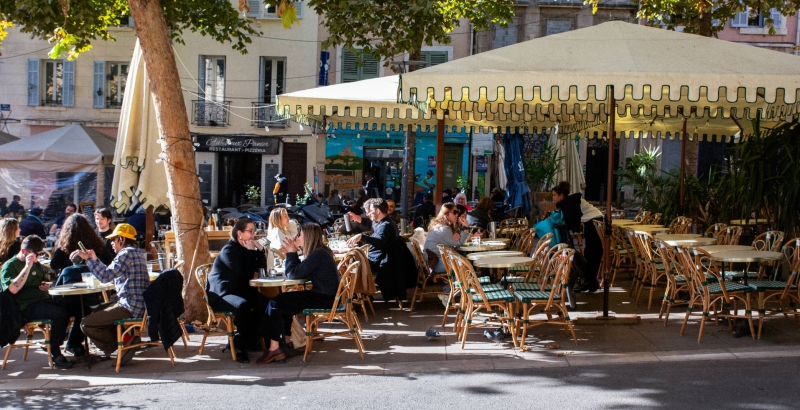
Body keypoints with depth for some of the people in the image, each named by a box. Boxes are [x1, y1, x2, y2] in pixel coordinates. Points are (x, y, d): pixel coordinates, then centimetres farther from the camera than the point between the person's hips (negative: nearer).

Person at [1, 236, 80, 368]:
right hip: (28, 307, -8)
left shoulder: (36, 264, 21)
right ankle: (55, 354, -22)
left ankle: (74, 344, 8)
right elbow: (13, 289, -23)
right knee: (61, 313, -33)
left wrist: (46, 286, 12)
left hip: (44, 299, 8)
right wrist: (27, 267, -23)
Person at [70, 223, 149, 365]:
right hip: (139, 305, 10)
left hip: (131, 308, -10)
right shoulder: (137, 252, 18)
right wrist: (95, 259, 21)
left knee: (86, 324, -10)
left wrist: (88, 258, -16)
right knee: (95, 312, 29)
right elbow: (111, 275, 21)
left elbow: (106, 276, -21)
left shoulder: (126, 253, -13)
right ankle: (127, 338, 10)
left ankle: (123, 343, -3)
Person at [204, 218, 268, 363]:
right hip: (221, 294, -8)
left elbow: (262, 269, 4)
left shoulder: (246, 248, 11)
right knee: (243, 305, -37)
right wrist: (251, 252, -16)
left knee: (265, 301, -18)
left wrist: (260, 250, -6)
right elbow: (246, 274, -22)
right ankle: (243, 347, -23)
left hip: (240, 290, 8)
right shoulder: (229, 250, -13)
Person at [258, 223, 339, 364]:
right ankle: (287, 341, 18)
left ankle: (274, 348, -11)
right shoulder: (320, 252, 13)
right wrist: (293, 252, 8)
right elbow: (299, 272, 15)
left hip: (325, 299, -10)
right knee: (281, 301, 18)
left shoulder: (318, 255, -18)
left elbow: (292, 274, -16)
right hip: (323, 295, 10)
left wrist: (291, 252, -5)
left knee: (275, 303, -10)